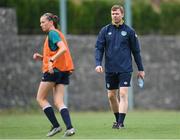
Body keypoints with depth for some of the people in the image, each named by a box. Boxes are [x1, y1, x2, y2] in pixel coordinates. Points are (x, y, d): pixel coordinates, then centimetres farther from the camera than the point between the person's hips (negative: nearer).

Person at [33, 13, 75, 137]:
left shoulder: (52, 33, -8)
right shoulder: (57, 34, 22)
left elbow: (63, 49, -23)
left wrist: (51, 60, -27)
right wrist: (41, 57, 13)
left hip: (54, 70, -9)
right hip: (64, 71, 9)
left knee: (41, 98, 3)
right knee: (58, 102, 3)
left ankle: (56, 125, -3)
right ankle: (69, 127, -15)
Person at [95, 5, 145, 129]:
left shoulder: (129, 31, 2)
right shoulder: (105, 30, 5)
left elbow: (136, 51, 7)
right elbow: (99, 48, 3)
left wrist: (141, 69, 8)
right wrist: (98, 63, -13)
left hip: (125, 69, -3)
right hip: (110, 69, 3)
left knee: (123, 94, -13)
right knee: (111, 96, 8)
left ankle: (121, 122, -14)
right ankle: (118, 120, 25)